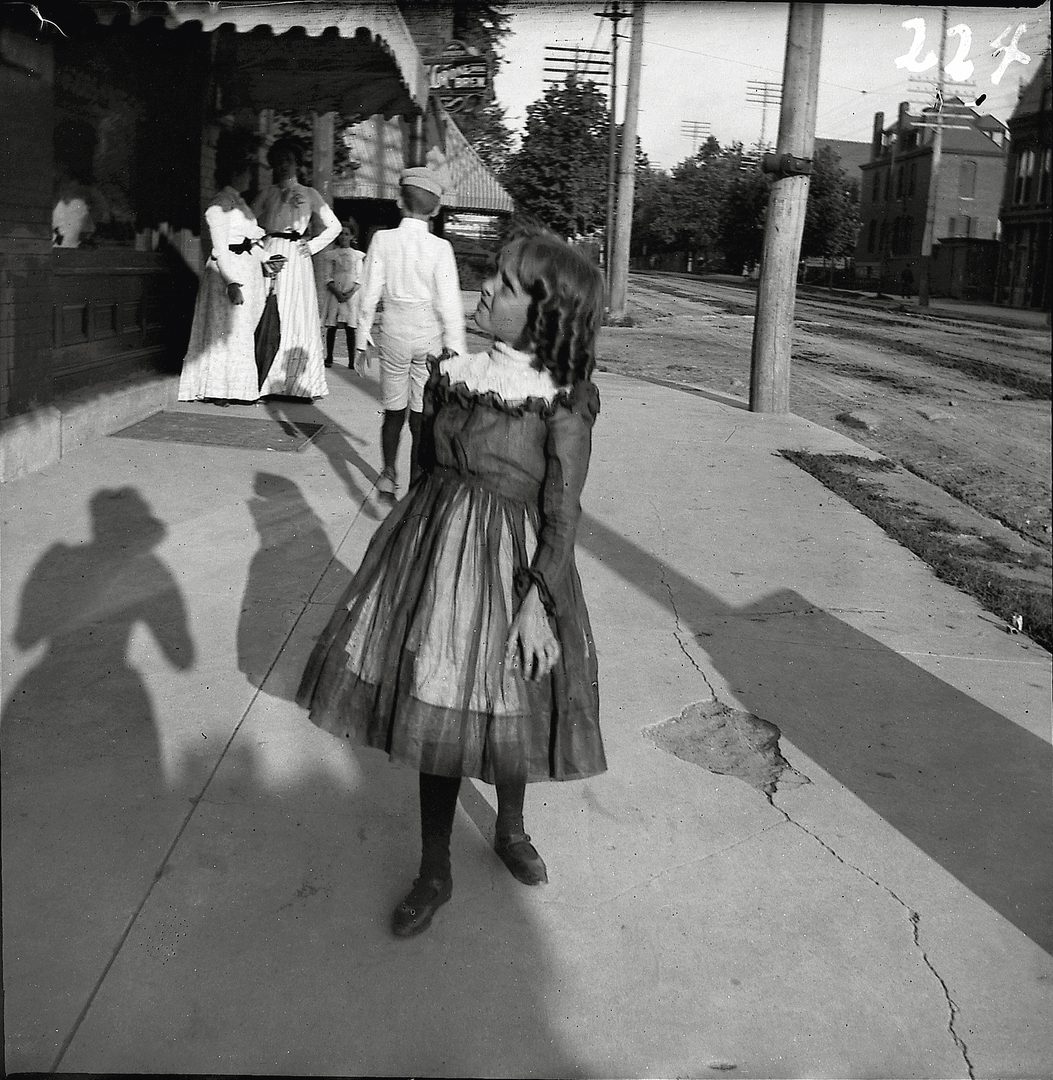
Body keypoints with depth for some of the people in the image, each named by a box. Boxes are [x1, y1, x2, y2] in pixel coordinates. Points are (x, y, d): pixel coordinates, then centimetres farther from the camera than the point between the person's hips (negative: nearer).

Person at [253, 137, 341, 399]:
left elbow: (334, 226, 13)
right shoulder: (267, 193, 14)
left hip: (297, 259, 0)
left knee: (298, 317, -4)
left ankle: (296, 383, 0)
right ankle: (265, 382, -7)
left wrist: (313, 245, 3)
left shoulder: (309, 194, 12)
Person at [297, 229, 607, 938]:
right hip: (436, 552, 4)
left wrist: (539, 603, -18)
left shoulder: (563, 404, -15)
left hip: (510, 566, -4)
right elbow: (428, 469, 9)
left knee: (504, 706, 14)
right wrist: (415, 541, 14)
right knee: (436, 708, 11)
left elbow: (562, 516, -14)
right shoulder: (452, 374, 0)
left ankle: (511, 831, 45)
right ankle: (435, 872, 27)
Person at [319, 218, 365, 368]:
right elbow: (327, 277, 1)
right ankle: (329, 357, 6)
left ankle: (352, 360, -3)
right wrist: (337, 292, -13)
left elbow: (359, 277, 2)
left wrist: (350, 293, -13)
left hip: (351, 294, 0)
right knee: (331, 326, -1)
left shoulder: (357, 255, 9)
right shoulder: (330, 254, 8)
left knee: (350, 327, -3)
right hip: (334, 293, 0)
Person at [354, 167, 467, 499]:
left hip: (393, 334, 1)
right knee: (421, 418, 6)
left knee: (393, 412, 18)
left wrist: (362, 339, 6)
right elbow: (449, 304, -9)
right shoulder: (440, 248, -10)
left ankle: (388, 474, 20)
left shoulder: (383, 239, -6)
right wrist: (456, 350, -2)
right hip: (429, 336, -1)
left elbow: (369, 294, -3)